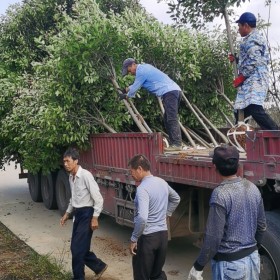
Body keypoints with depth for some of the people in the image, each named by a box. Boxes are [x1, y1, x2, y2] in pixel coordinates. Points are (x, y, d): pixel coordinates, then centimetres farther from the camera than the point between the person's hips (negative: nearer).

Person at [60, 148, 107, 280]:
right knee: (77, 247, 12)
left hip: (87, 213, -8)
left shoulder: (86, 175, -19)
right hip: (78, 213, 9)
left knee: (77, 248, -5)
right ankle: (99, 266, 30)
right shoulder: (71, 177, 7)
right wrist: (67, 213, 20)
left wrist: (95, 218, -19)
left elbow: (98, 198, -19)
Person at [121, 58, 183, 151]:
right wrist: (126, 89, 44)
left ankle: (177, 144, -18)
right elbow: (135, 85, 40)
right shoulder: (144, 67, 25)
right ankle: (174, 143, 9)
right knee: (167, 119, 12)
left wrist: (126, 96, 19)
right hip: (175, 91, 10)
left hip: (169, 92, -10)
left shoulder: (141, 71, -7)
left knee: (172, 119, -14)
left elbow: (135, 88, 1)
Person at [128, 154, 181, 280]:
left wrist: (134, 239, -20)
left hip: (147, 237, -8)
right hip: (163, 234, 8)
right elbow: (176, 199, 23)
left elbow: (142, 217, -30)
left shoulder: (142, 188, -20)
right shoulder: (162, 182, 5)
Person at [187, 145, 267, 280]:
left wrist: (198, 267, -14)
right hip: (252, 257, 7)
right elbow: (262, 226, 10)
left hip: (229, 263, -7)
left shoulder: (221, 194, -21)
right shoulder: (253, 188, 1)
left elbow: (213, 237, -22)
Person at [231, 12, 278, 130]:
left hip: (254, 80, -11)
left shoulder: (253, 39, -6)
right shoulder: (250, 40, 26)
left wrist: (240, 77, -13)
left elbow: (253, 62, -17)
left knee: (255, 109, -25)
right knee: (239, 112, 8)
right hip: (249, 82, 11)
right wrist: (236, 59, 23)